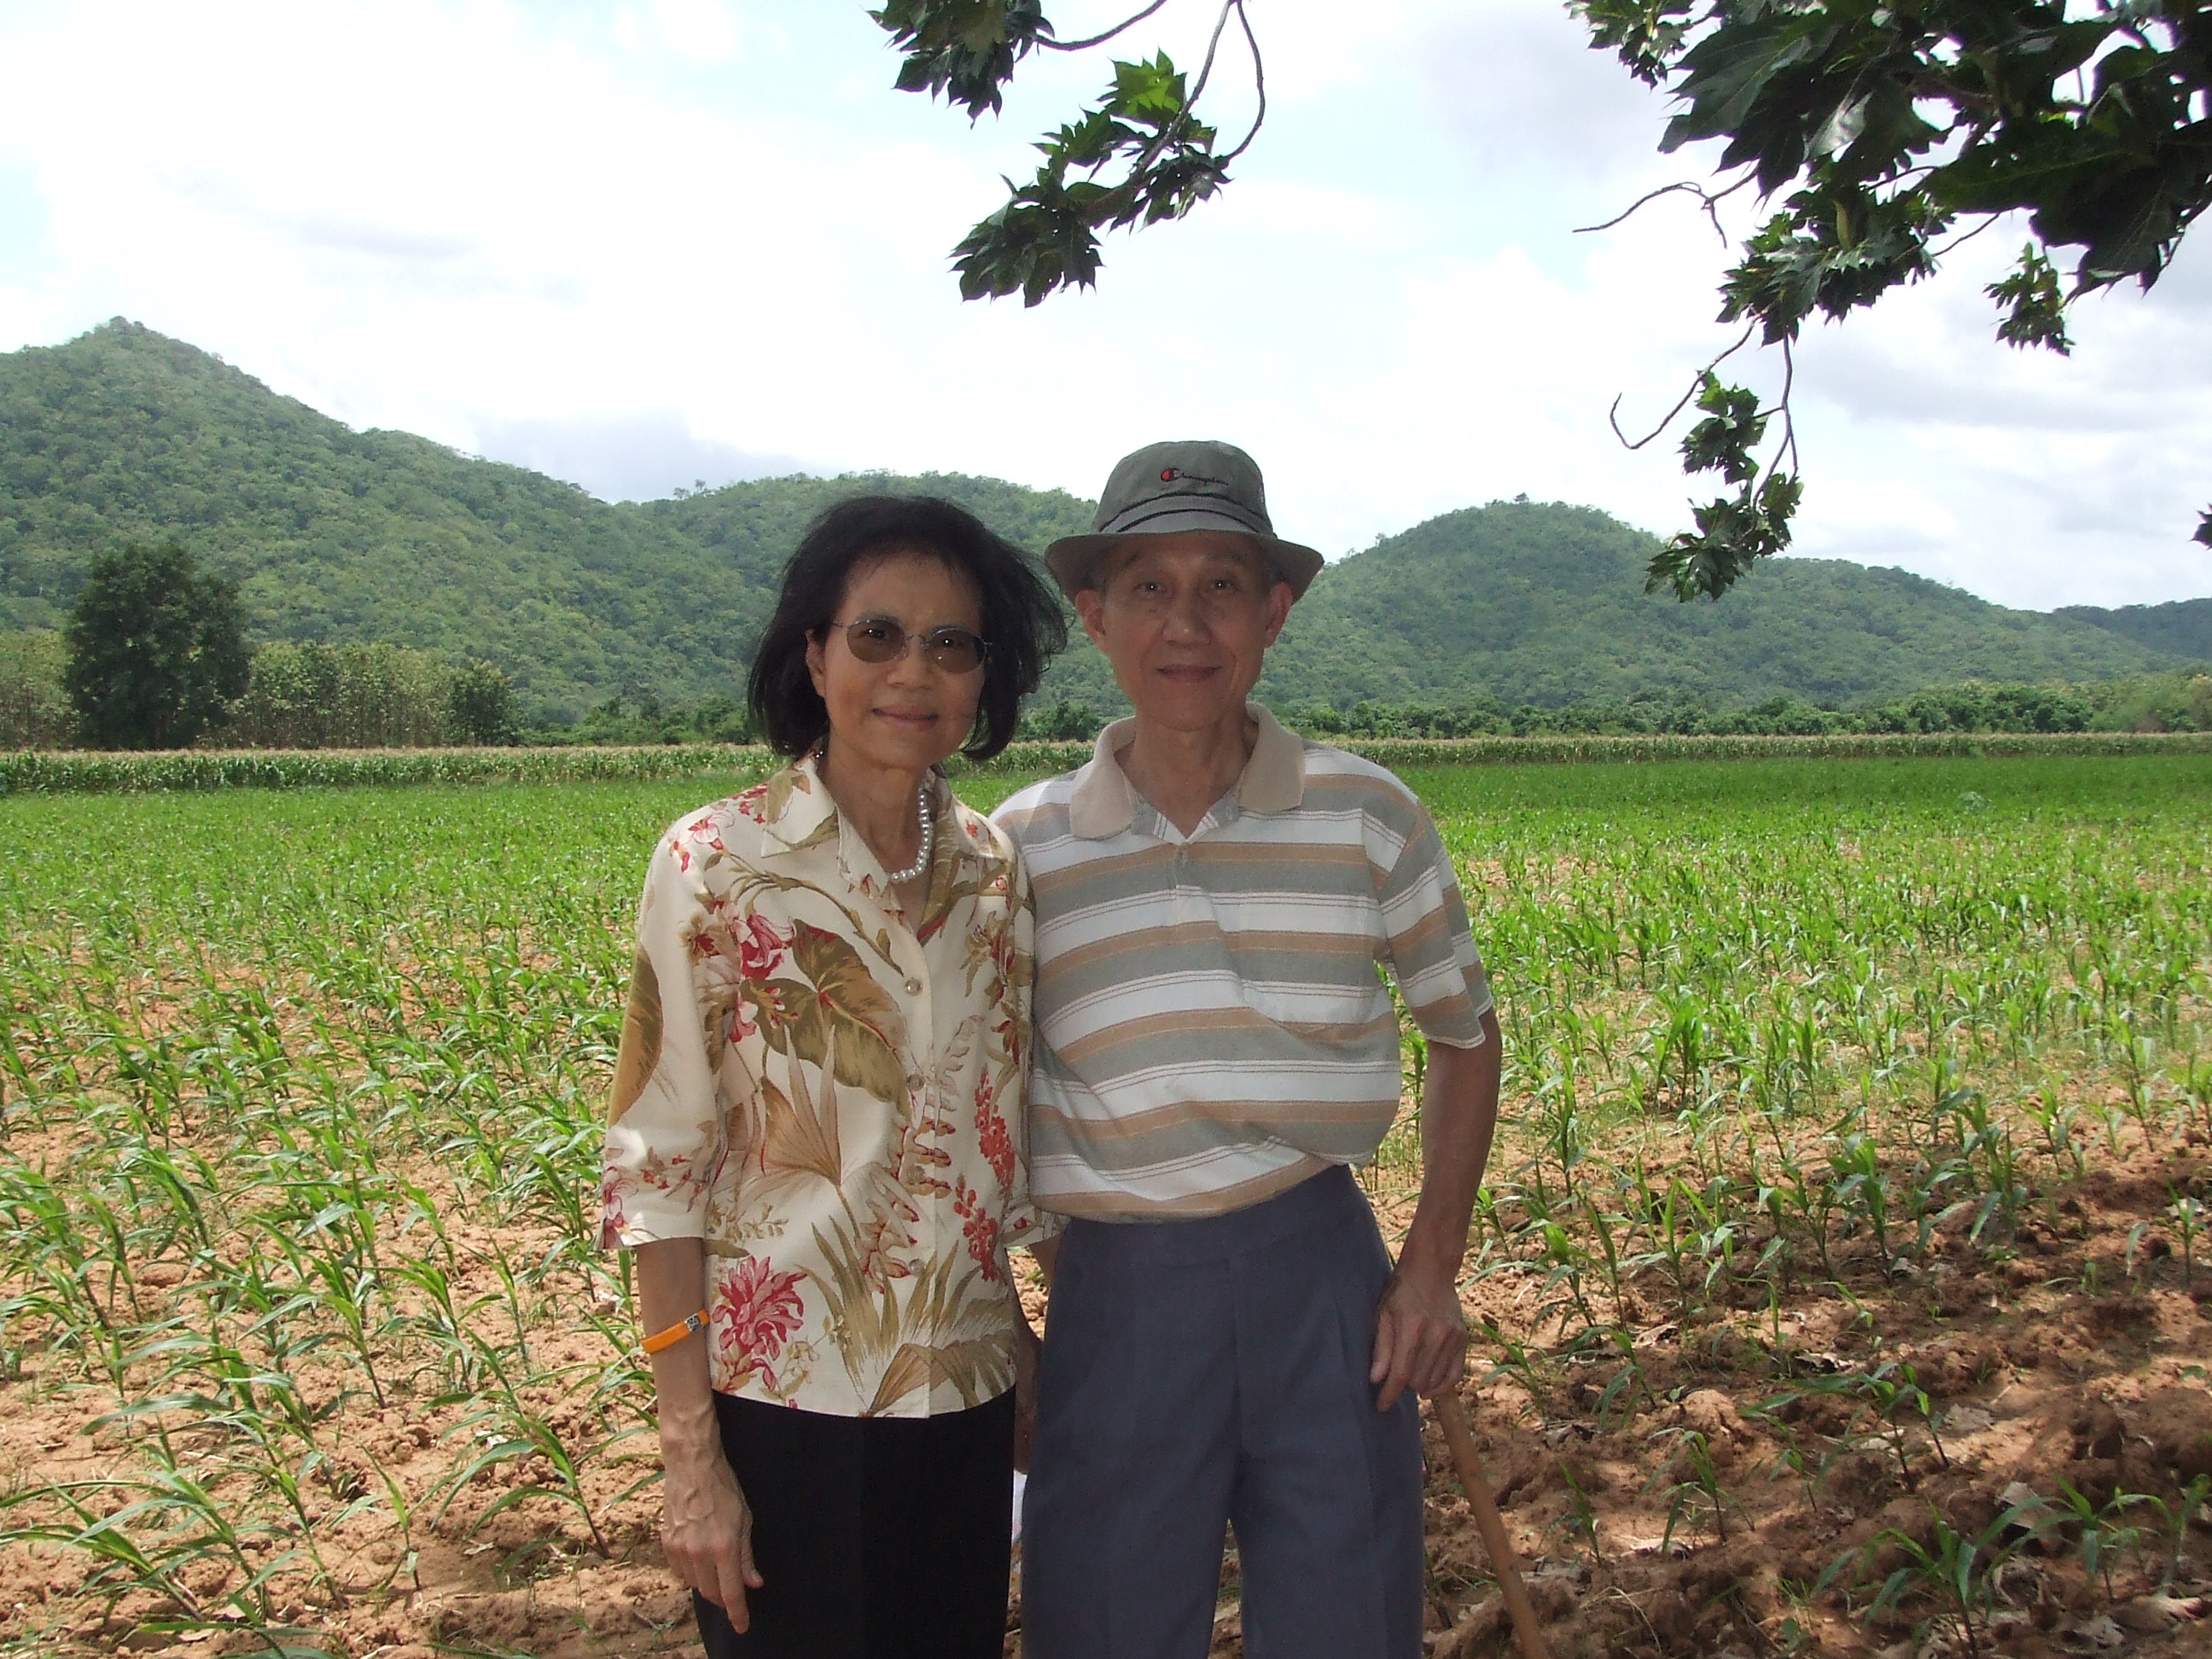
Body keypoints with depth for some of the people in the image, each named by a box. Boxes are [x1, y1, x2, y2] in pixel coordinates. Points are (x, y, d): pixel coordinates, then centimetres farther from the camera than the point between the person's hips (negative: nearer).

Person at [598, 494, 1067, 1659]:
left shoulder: (992, 869, 3)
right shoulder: (716, 863, -11)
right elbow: (660, 1159, -10)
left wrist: (1046, 1348, 8)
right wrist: (690, 1451, -12)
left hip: (965, 1398, 5)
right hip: (788, 1396, -4)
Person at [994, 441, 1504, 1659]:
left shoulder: (1366, 817, -1)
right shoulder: (1023, 847, -1)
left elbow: (1464, 1031, 12)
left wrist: (1433, 1270, 4)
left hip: (1321, 1279, 0)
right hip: (1118, 1291, 0)